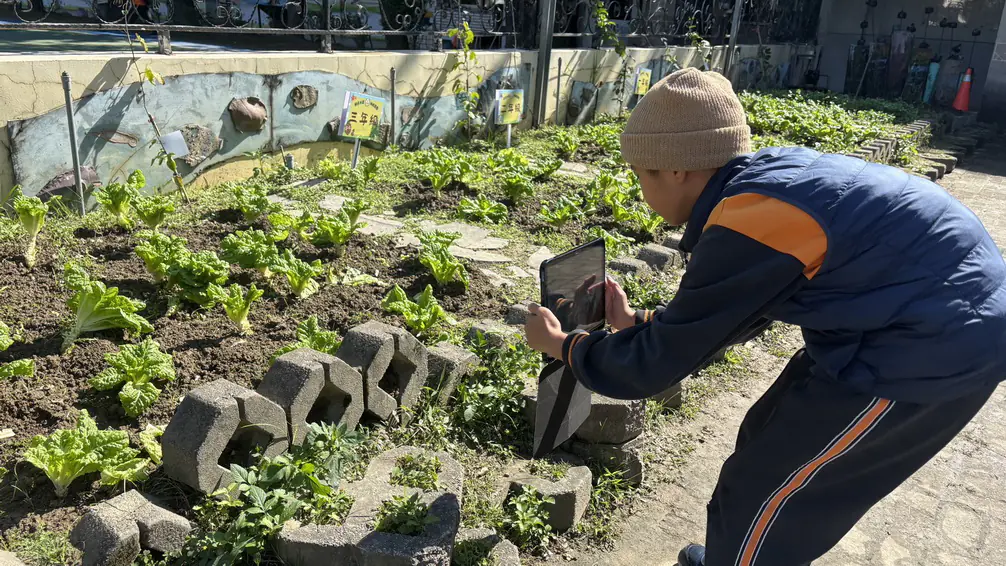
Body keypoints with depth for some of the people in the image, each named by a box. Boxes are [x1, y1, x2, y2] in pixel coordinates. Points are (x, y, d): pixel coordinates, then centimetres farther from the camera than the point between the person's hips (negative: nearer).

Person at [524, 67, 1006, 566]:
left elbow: (654, 364, -14)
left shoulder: (748, 226, -24)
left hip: (928, 348, -9)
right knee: (770, 442, 22)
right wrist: (636, 322, 19)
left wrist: (561, 346, 0)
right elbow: (727, 312, 17)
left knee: (755, 501, 2)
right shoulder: (764, 180, 5)